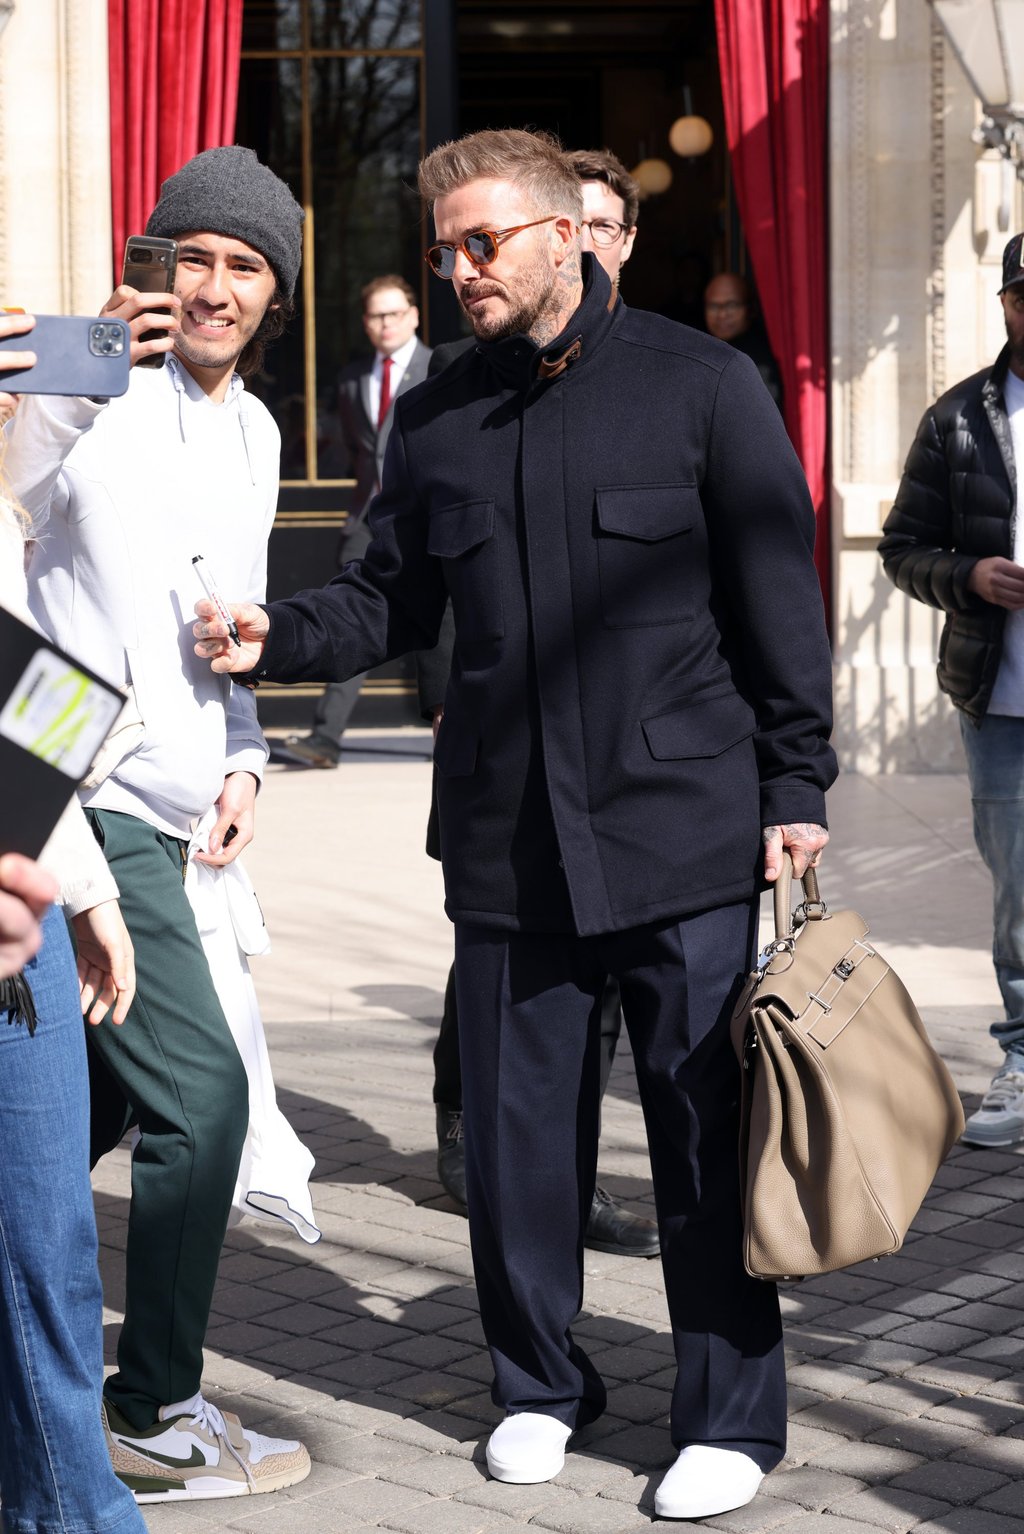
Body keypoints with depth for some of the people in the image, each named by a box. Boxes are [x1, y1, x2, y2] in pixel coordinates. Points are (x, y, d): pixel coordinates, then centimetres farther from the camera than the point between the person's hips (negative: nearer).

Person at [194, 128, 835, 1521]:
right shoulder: (436, 421, 12)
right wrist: (278, 637, -3)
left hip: (682, 830, -3)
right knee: (517, 1122, 9)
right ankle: (539, 1383, 28)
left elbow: (778, 595, 1)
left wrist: (796, 786, -3)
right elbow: (392, 600, 16)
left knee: (707, 1125, 1)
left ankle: (731, 1413, 15)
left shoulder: (697, 384, 1)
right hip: (507, 841, 4)